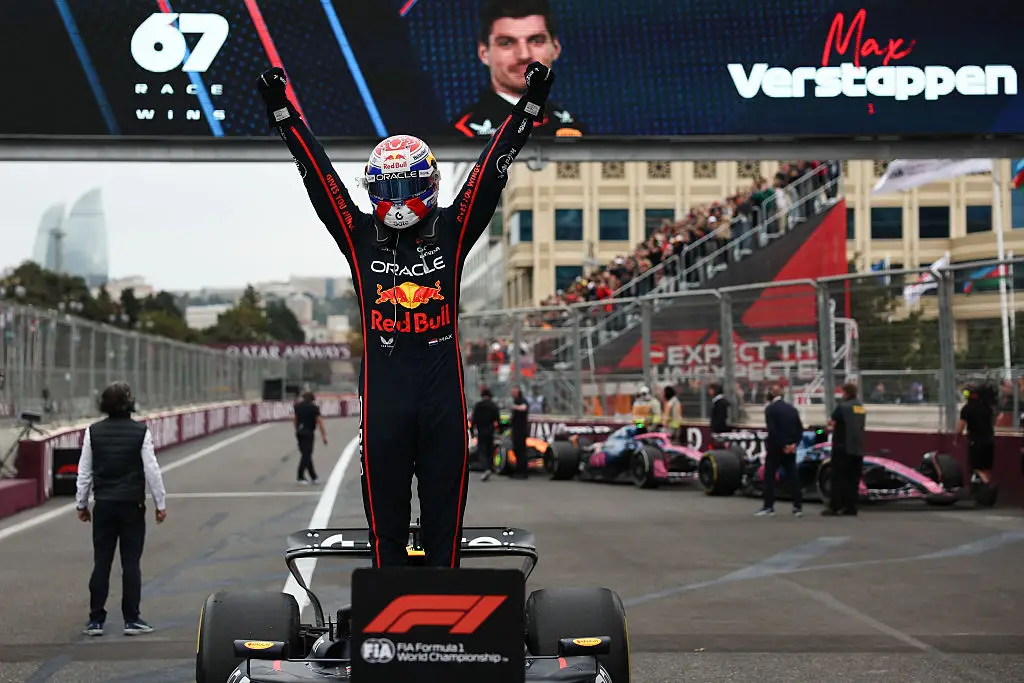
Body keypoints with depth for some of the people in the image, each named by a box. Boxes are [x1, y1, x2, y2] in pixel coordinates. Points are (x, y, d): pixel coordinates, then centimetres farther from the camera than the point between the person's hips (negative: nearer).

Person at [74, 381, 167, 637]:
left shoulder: (93, 432, -1)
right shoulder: (140, 432, -8)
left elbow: (84, 471, 3)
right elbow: (152, 470, -7)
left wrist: (82, 503, 13)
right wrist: (160, 504, 1)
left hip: (103, 505, 2)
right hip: (132, 505, -2)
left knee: (101, 563, 6)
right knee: (131, 563, 3)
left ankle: (95, 620, 8)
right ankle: (131, 619, 4)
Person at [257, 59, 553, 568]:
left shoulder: (452, 232, 7)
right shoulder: (360, 237, 7)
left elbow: (490, 170, 3)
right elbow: (318, 173, 5)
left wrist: (530, 105, -1)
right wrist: (282, 113, 1)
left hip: (443, 390, 0)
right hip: (383, 390, 0)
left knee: (444, 508, 6)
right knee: (385, 512, 4)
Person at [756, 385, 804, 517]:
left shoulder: (770, 408, -9)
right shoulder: (792, 408, 9)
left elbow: (772, 430, -18)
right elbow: (800, 428, 4)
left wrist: (783, 446, -13)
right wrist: (794, 443, -1)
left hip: (775, 447, -5)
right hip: (790, 448, 5)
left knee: (769, 476, 3)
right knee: (792, 476, 7)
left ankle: (768, 506, 2)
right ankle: (798, 506, 3)